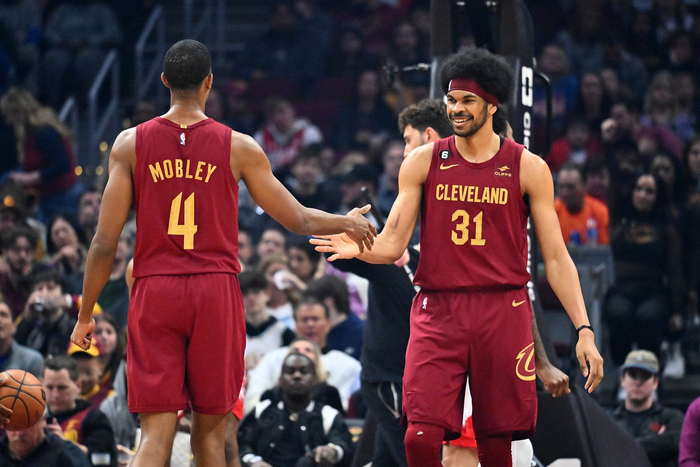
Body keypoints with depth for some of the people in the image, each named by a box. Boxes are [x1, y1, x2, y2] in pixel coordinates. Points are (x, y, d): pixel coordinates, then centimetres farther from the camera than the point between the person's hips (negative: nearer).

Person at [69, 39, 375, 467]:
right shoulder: (239, 148, 0)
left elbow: (105, 243, -1)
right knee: (210, 428, 11)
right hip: (217, 289, 0)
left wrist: (86, 315, 9)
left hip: (154, 291, 0)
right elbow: (297, 220, 9)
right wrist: (348, 223, 29)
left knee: (156, 433, -3)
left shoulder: (131, 144, 1)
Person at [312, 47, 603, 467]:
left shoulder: (527, 168, 4)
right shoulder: (423, 163, 7)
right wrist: (359, 247, -20)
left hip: (503, 312, -1)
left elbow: (555, 257, 4)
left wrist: (584, 330, -3)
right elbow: (392, 244, 4)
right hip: (438, 311, 1)